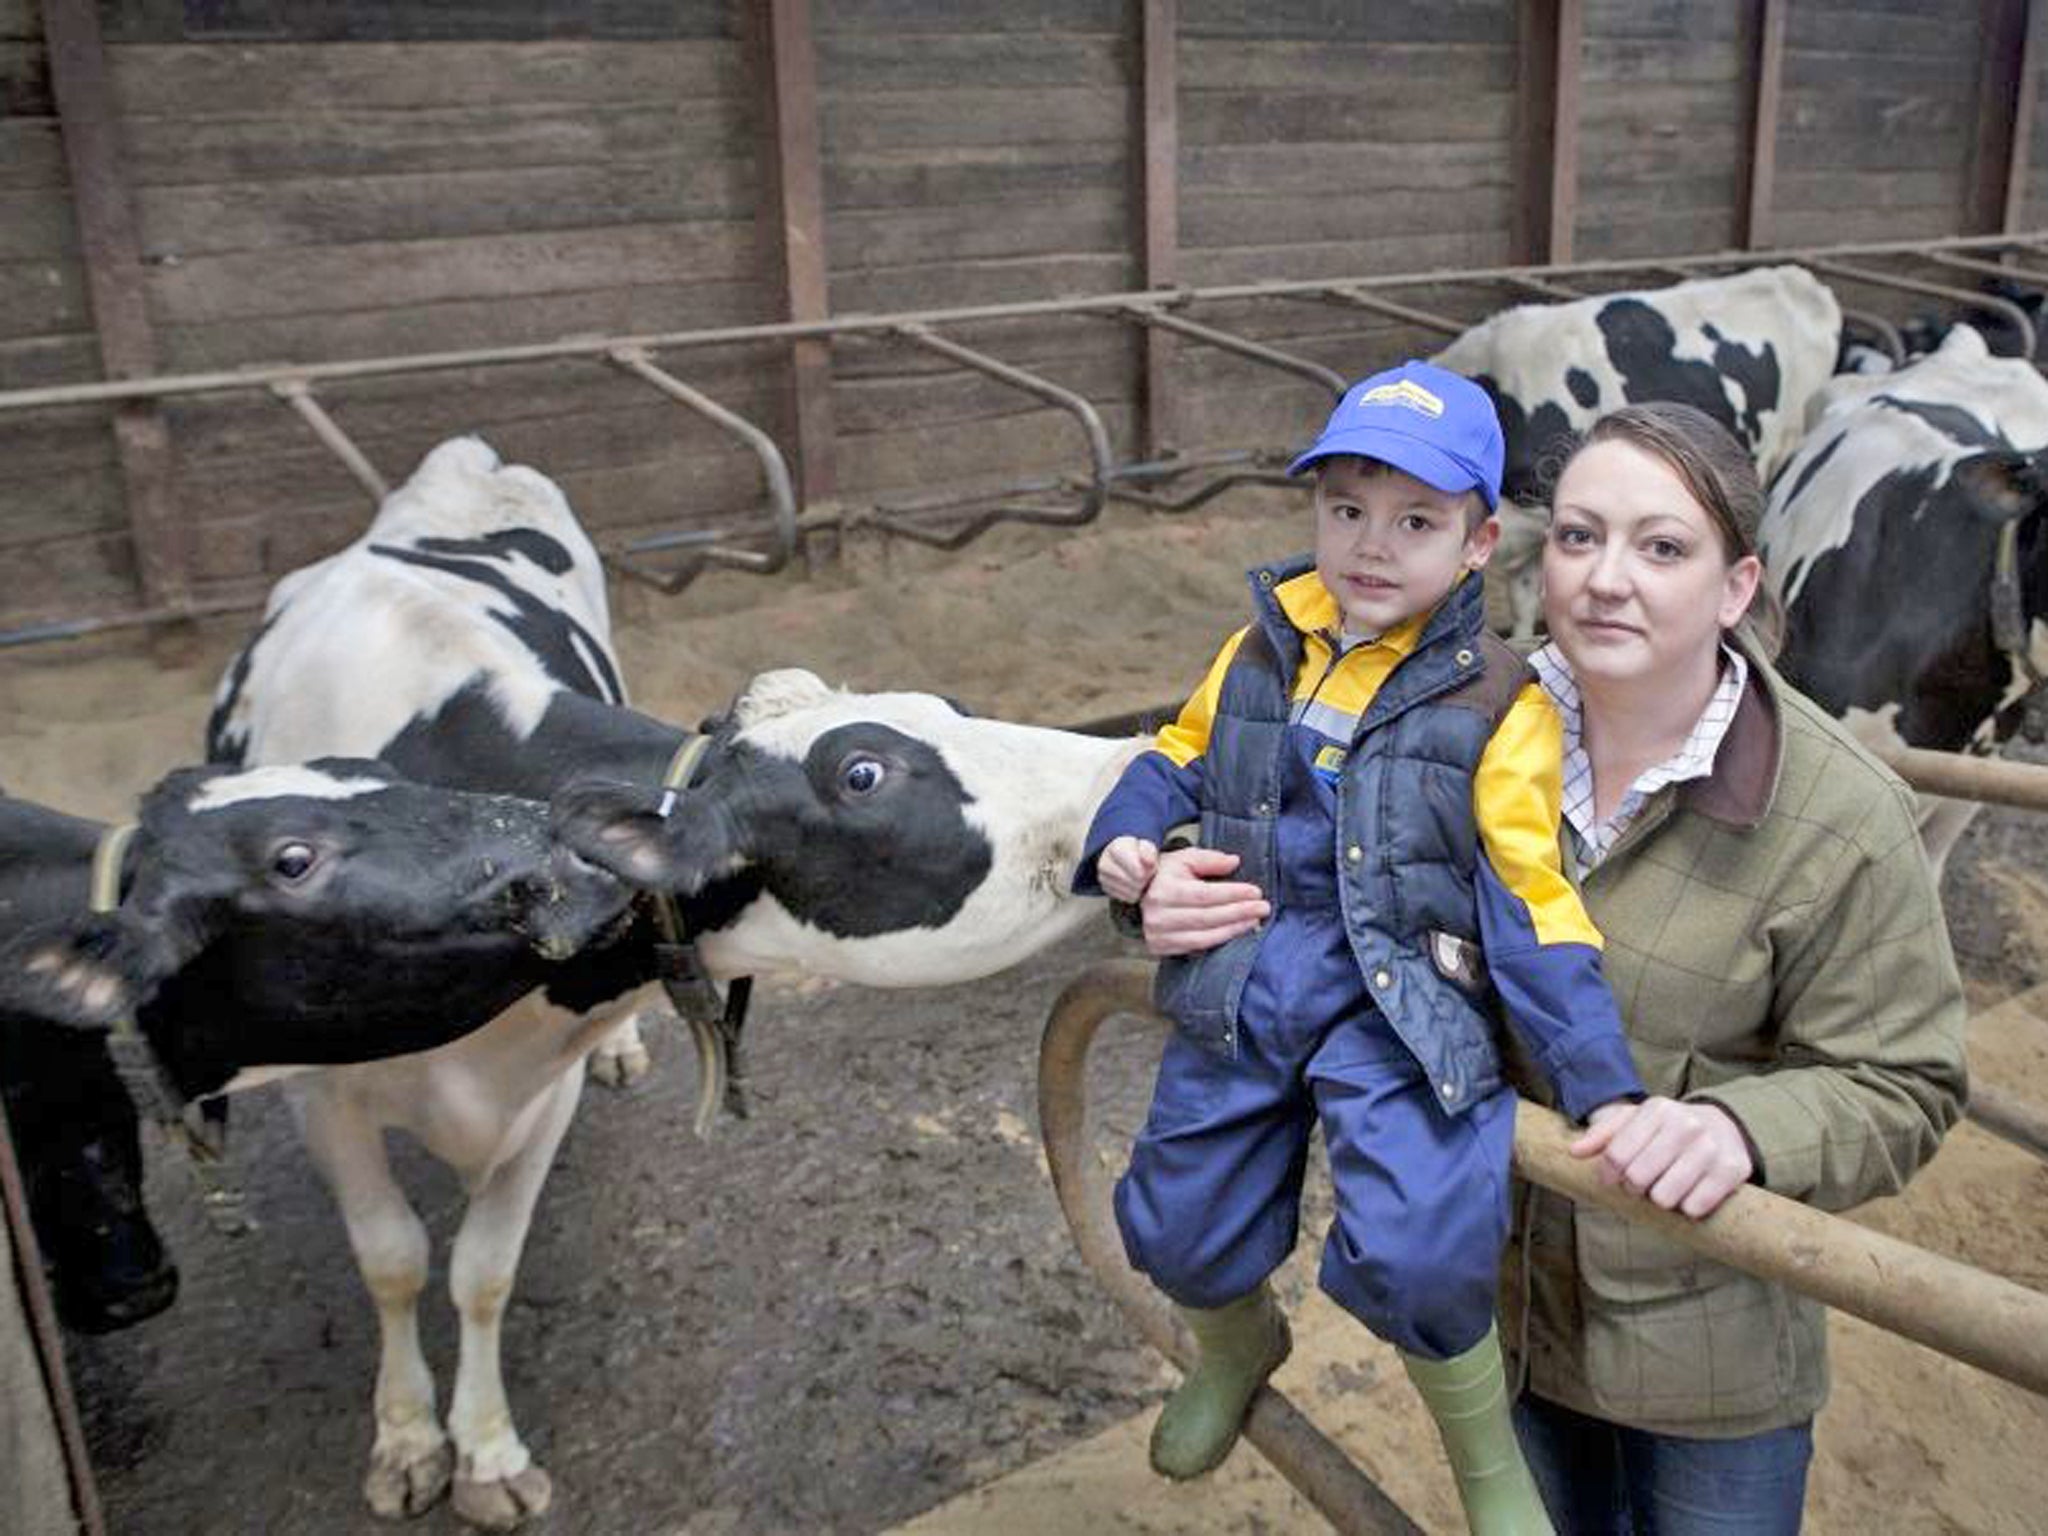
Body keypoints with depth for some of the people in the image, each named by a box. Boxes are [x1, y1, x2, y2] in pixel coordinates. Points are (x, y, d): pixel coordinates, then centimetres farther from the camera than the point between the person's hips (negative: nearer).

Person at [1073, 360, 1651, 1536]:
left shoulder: (1497, 707, -9)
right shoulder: (1266, 644, 2)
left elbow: (1533, 910, -9)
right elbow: (1183, 754, 18)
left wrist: (1606, 1087, -13)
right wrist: (1123, 839, 1)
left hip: (1398, 1000, -4)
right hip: (1244, 985, 5)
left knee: (1412, 1257, -23)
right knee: (1178, 1231, 15)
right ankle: (1240, 1351, 54)